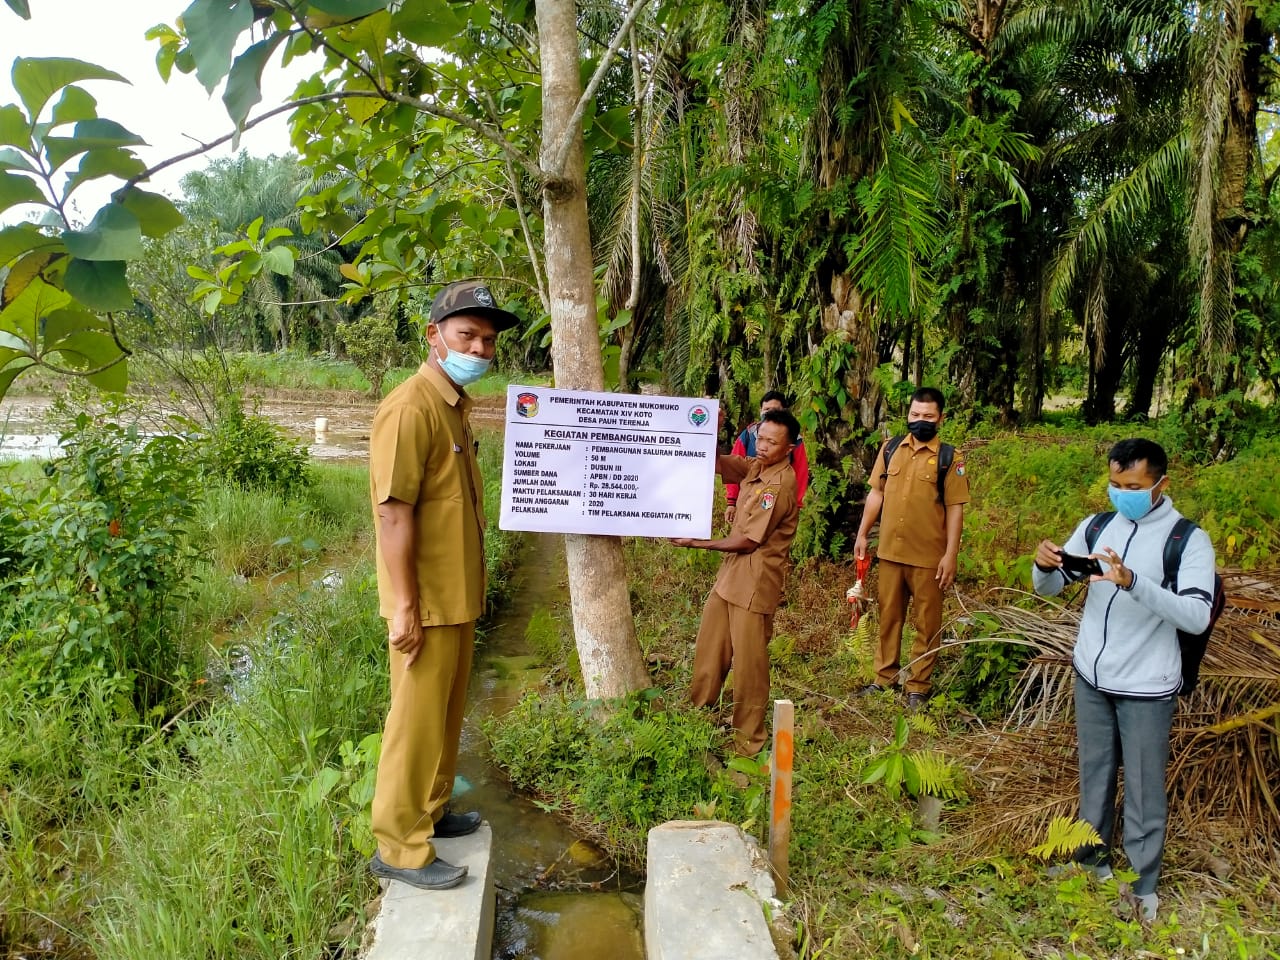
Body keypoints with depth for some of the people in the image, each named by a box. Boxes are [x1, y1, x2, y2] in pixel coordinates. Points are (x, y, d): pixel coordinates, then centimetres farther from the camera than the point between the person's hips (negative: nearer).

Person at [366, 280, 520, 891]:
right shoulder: (410, 409, -18)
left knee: (447, 712, 20)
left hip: (458, 595, 9)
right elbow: (394, 510, -22)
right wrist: (404, 606, -23)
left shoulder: (455, 405, 11)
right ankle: (400, 848, 16)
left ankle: (430, 811, 36)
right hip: (426, 601, -9)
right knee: (417, 720, 2)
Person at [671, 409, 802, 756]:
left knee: (748, 662, 1)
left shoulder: (781, 484, -20)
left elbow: (747, 540, -19)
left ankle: (748, 740, 17)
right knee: (708, 648, 16)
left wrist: (696, 543, -11)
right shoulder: (755, 466, 6)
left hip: (755, 582, -9)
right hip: (731, 573, 9)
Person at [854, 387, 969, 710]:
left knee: (926, 622, 7)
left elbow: (955, 509, -7)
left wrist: (951, 555, -11)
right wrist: (862, 534, 9)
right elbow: (876, 493, 11)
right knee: (889, 616, 14)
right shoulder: (890, 449, 5)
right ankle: (885, 676, 28)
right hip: (890, 551, 4)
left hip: (928, 556, -4)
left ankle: (919, 686, 19)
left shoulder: (949, 459, -6)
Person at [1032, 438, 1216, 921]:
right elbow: (1050, 587, 2)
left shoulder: (1189, 540, -15)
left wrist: (1131, 580, -41)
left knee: (1143, 786, 8)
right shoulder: (1096, 526, 0)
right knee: (1094, 773, 20)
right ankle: (1092, 858, 39)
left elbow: (1196, 616, -27)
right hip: (1091, 676, 5)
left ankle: (1142, 886, 27)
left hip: (1146, 687, -4)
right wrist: (1044, 564, -21)